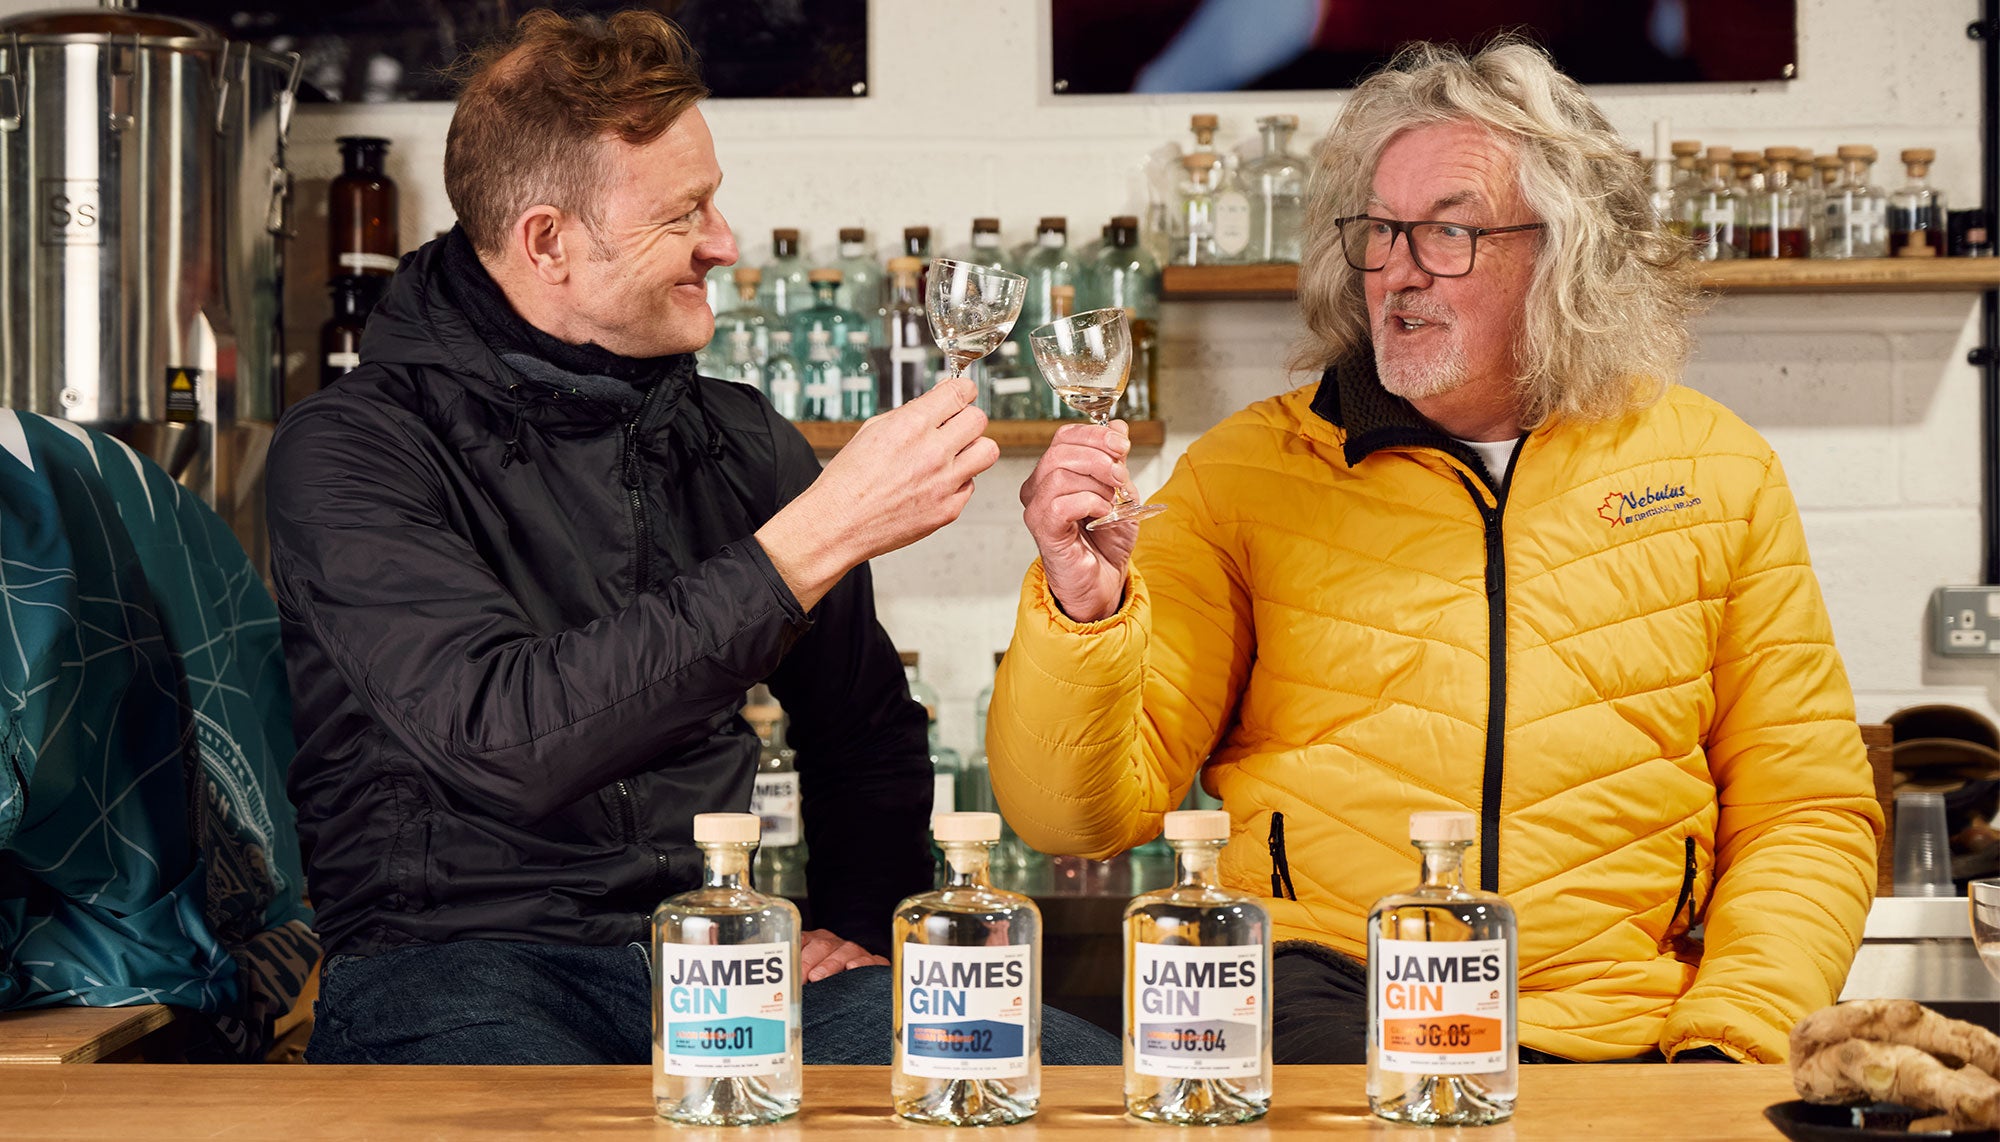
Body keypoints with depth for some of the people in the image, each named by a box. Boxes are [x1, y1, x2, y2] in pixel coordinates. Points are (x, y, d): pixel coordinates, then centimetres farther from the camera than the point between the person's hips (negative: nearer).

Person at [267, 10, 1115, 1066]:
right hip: (456, 965, -5)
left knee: (1081, 1071, -22)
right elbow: (511, 741, -23)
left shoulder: (737, 443, 14)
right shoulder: (351, 451, -5)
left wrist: (857, 930, 11)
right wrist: (819, 535, -23)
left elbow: (867, 732, 30)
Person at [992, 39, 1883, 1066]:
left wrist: (1725, 1042, -3)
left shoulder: (1714, 472, 13)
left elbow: (1808, 809, 14)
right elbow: (1081, 814, 4)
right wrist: (1084, 612, -16)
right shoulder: (1248, 470, 9)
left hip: (1619, 1022, 2)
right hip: (1320, 999, -2)